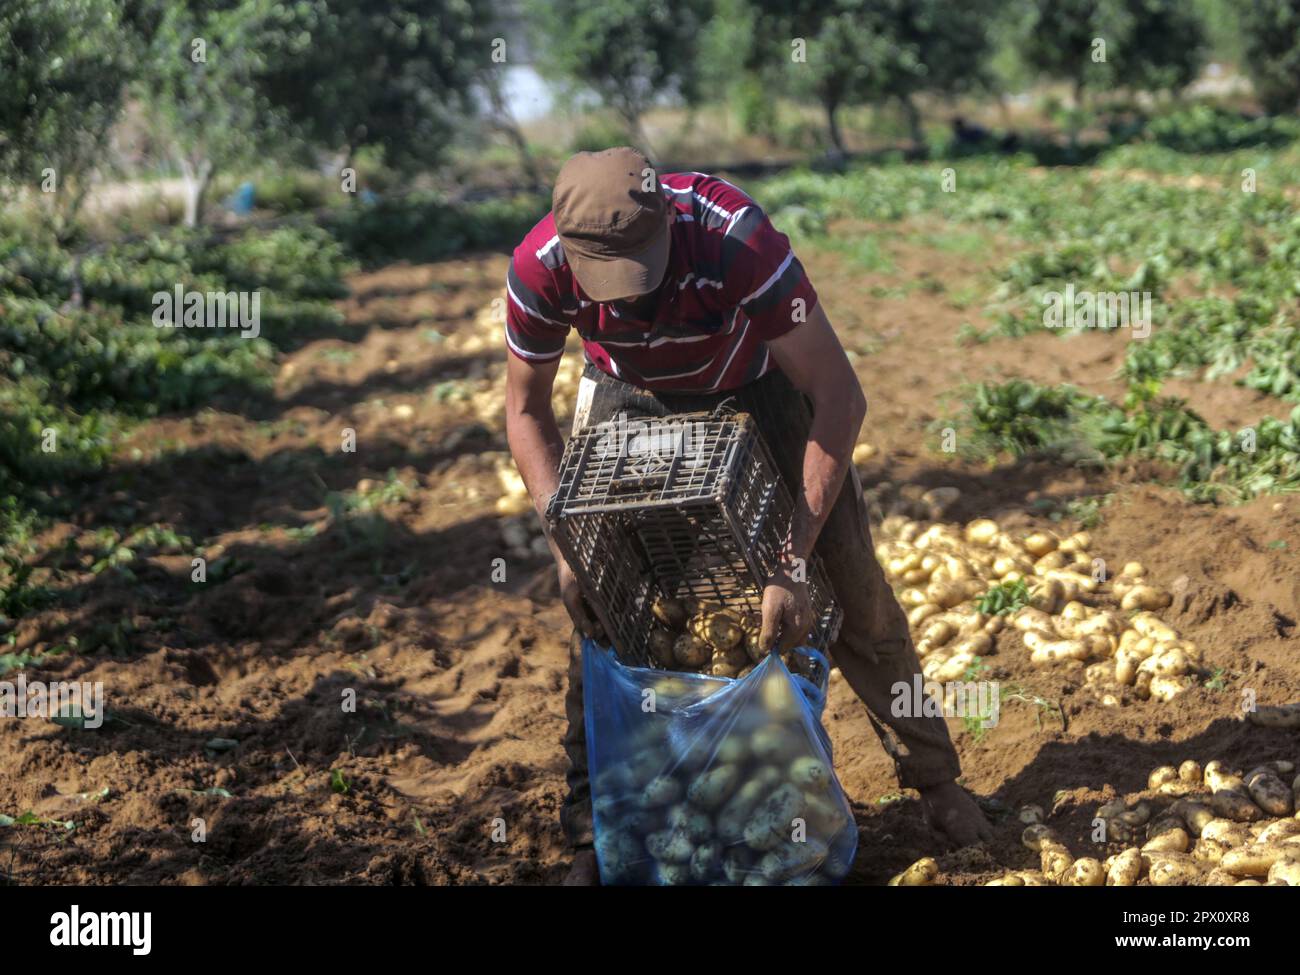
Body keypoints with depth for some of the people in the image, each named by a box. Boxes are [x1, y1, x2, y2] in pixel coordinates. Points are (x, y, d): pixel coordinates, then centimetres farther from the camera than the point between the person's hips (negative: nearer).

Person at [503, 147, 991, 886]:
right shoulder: (540, 269, -33)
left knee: (849, 576, -4)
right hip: (628, 390, 2)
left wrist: (794, 561, -38)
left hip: (758, 378, -2)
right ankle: (593, 823, 7)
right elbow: (527, 408, -14)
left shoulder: (738, 242, -42)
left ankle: (933, 777, 16)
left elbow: (840, 398, -36)